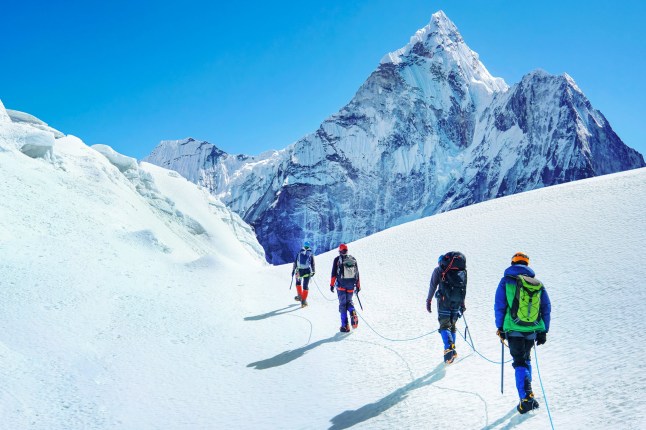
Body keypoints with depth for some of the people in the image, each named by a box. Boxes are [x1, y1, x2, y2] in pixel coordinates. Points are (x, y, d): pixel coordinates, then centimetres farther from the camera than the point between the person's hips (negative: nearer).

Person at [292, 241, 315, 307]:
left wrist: (293, 270, 10)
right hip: (307, 271, -1)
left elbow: (295, 262, 6)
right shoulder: (311, 254, 5)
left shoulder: (299, 253, 8)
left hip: (299, 270, 1)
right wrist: (313, 271, 12)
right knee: (305, 286, 5)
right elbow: (313, 264, 4)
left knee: (298, 283, 26)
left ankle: (300, 296, 16)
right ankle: (303, 300, 1)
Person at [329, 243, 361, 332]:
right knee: (349, 301, 19)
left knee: (342, 304, 3)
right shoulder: (353, 259, 8)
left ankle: (345, 325, 0)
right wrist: (358, 286, 15)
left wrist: (332, 284, -3)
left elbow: (334, 273, -6)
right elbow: (357, 273, 10)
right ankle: (353, 313, -13)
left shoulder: (337, 259, -1)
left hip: (341, 285, -3)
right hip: (351, 285, 3)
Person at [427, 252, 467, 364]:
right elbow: (464, 288, 17)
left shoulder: (439, 270, 9)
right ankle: (453, 350, 19)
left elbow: (432, 286, 4)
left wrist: (428, 301, 7)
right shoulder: (462, 271, 19)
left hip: (444, 300, -4)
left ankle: (448, 348, -26)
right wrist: (462, 304, 22)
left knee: (444, 325, -5)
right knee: (452, 325, 17)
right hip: (457, 303, 4)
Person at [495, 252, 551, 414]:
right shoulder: (538, 284, 9)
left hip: (513, 329, -4)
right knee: (526, 359, 23)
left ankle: (526, 397, -14)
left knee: (519, 362, -1)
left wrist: (500, 328, 4)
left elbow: (499, 306, -3)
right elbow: (546, 308, 9)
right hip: (532, 330, 4)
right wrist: (543, 331, 14)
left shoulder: (506, 281, -1)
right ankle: (527, 392, 28)